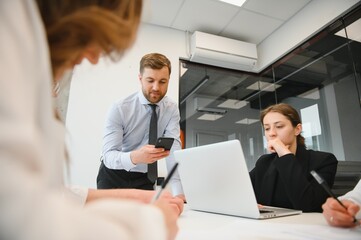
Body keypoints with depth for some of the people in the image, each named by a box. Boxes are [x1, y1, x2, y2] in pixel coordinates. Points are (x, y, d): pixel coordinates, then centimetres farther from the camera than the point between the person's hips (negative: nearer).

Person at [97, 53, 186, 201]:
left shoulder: (172, 109, -10)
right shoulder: (119, 109, -18)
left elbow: (173, 148, -21)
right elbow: (108, 155, -24)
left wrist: (178, 192, -34)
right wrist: (134, 157, -46)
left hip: (144, 179, 2)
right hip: (113, 175, -1)